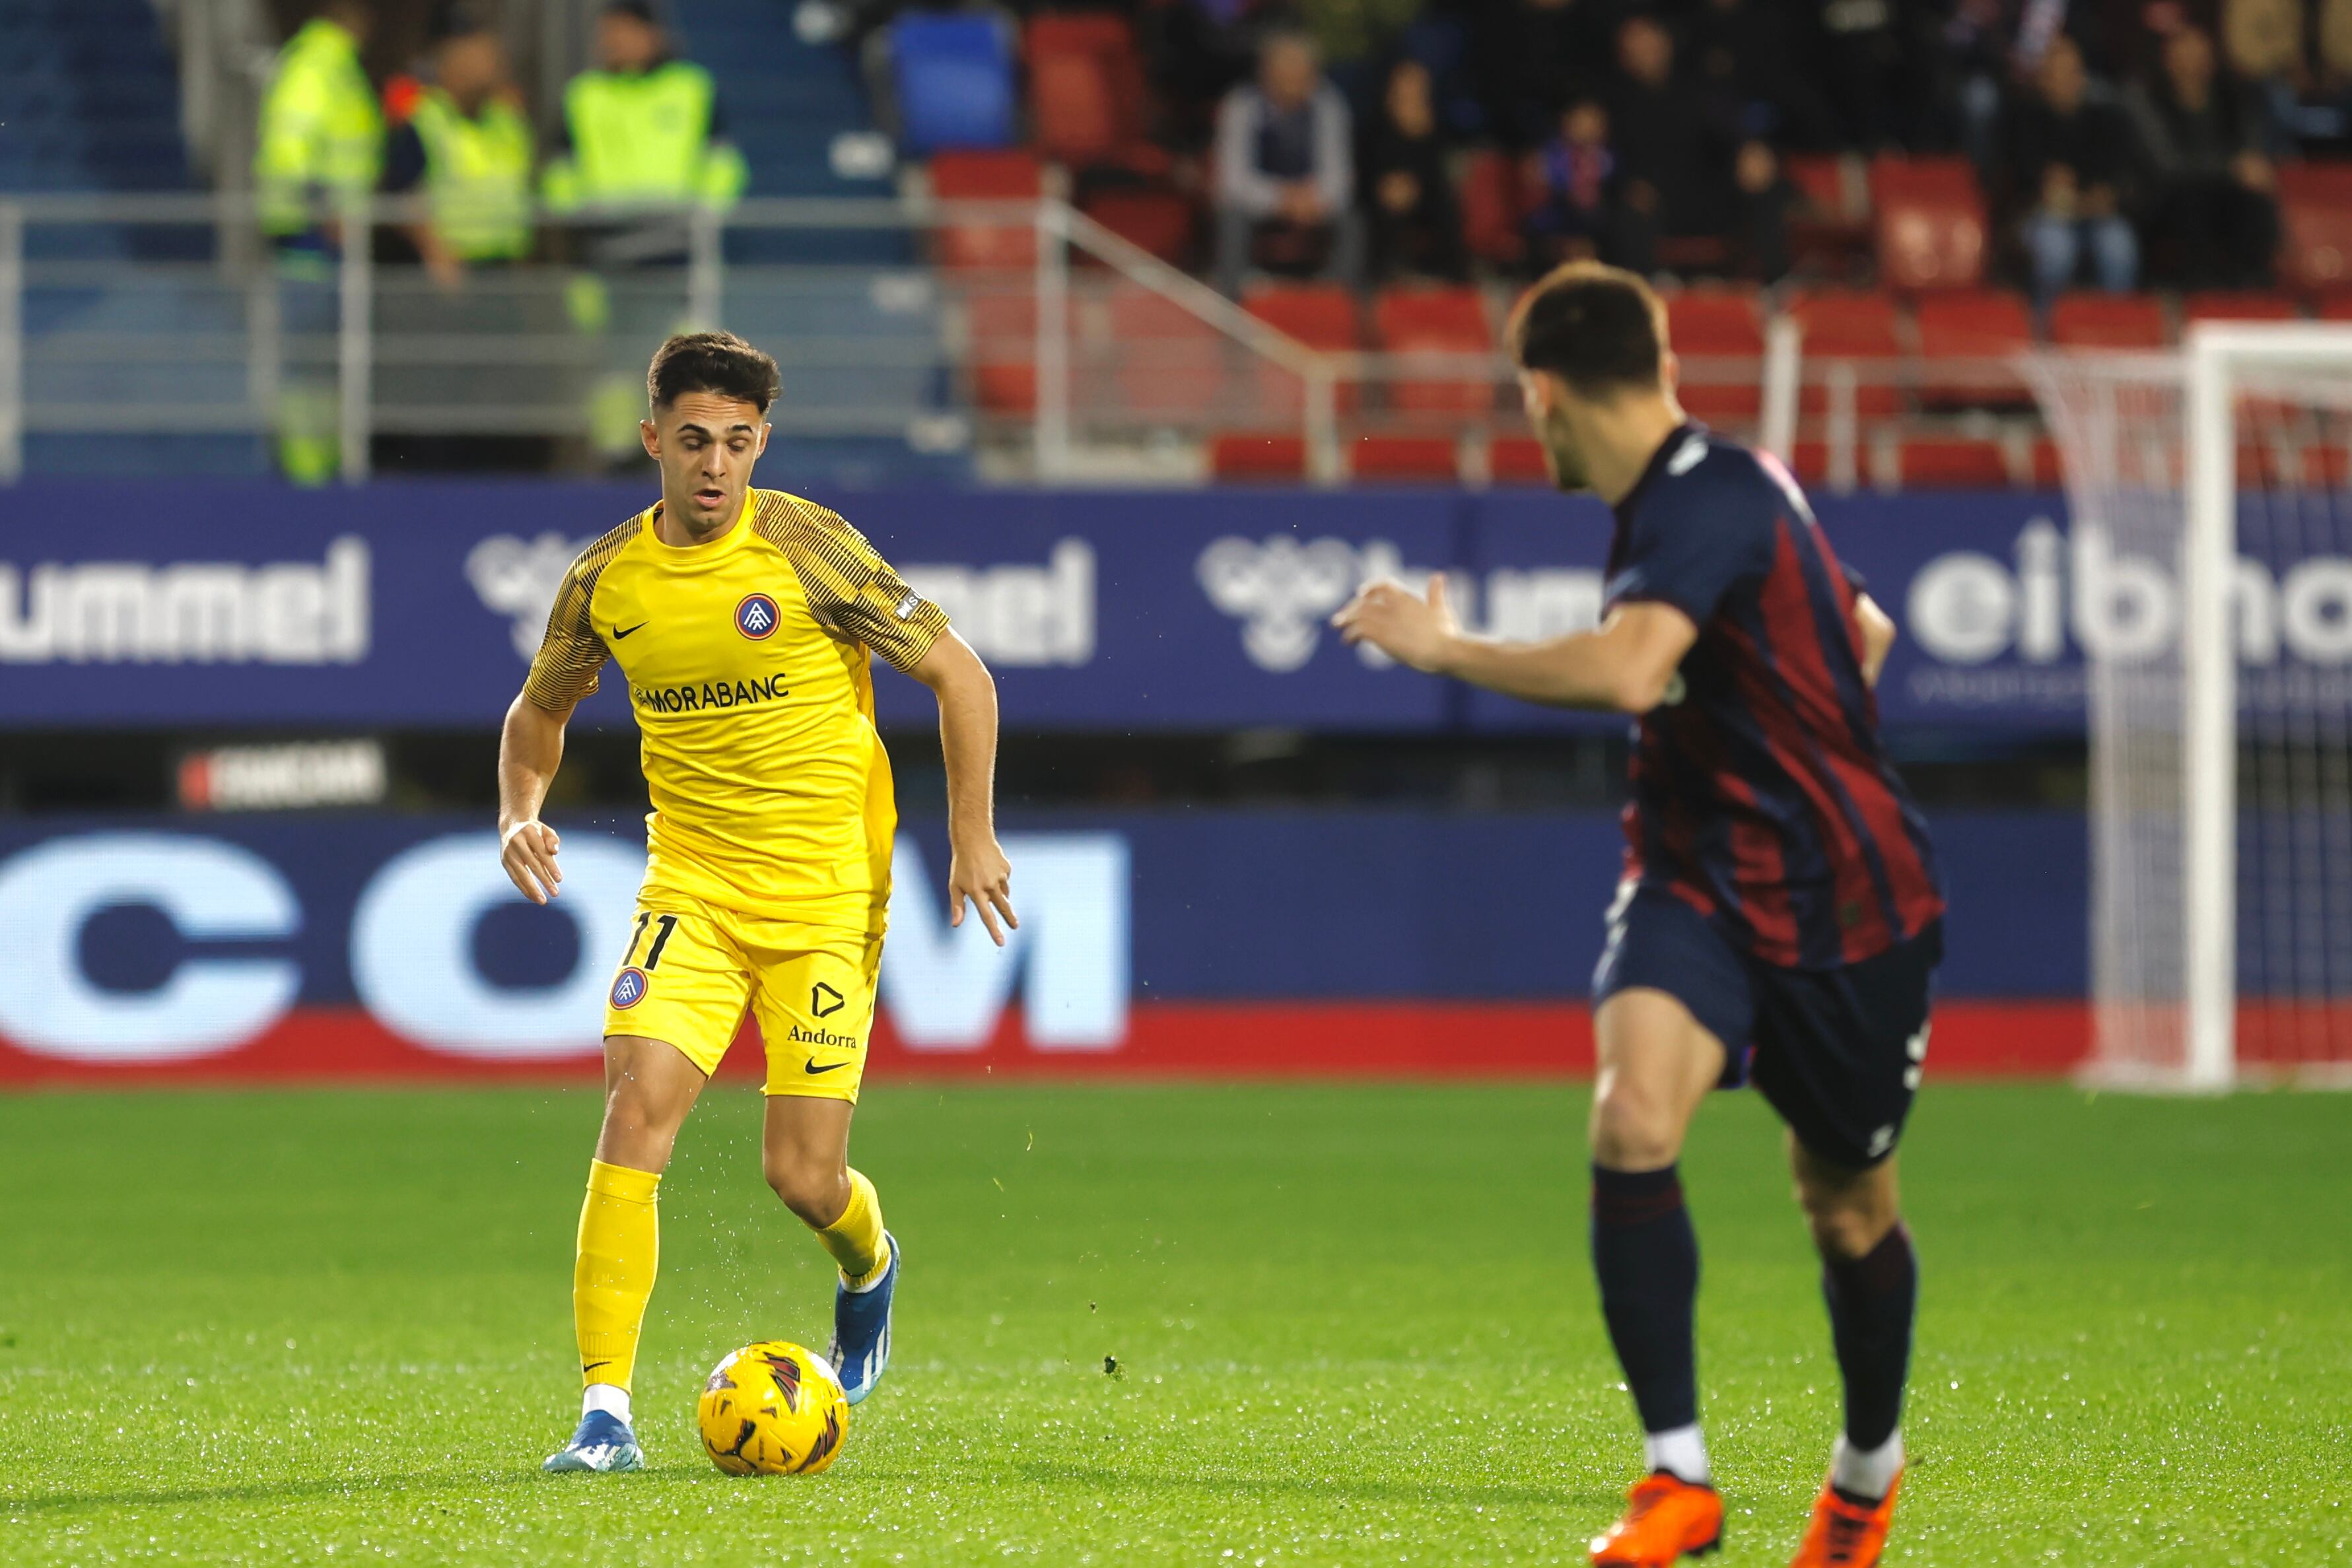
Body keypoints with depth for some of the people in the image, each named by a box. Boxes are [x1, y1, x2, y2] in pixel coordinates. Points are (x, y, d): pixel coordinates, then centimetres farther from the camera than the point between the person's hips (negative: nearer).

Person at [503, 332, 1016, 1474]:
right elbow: (540, 709, 19)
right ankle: (605, 1410, -17)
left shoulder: (806, 549, -11)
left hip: (827, 895, -2)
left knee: (803, 1176, -3)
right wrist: (519, 813, 0)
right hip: (691, 885, 3)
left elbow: (958, 674, -3)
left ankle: (870, 1266, 37)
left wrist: (971, 835, -7)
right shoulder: (607, 579, 0)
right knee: (637, 1109, -19)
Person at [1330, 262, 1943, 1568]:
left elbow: (1627, 672, -39)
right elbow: (1862, 634, 22)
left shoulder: (1712, 502, -21)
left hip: (1841, 902, -7)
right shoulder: (1689, 497, 8)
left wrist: (1442, 648, -27)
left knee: (1848, 1210, 11)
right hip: (1696, 880, 7)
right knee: (1633, 1123, -21)